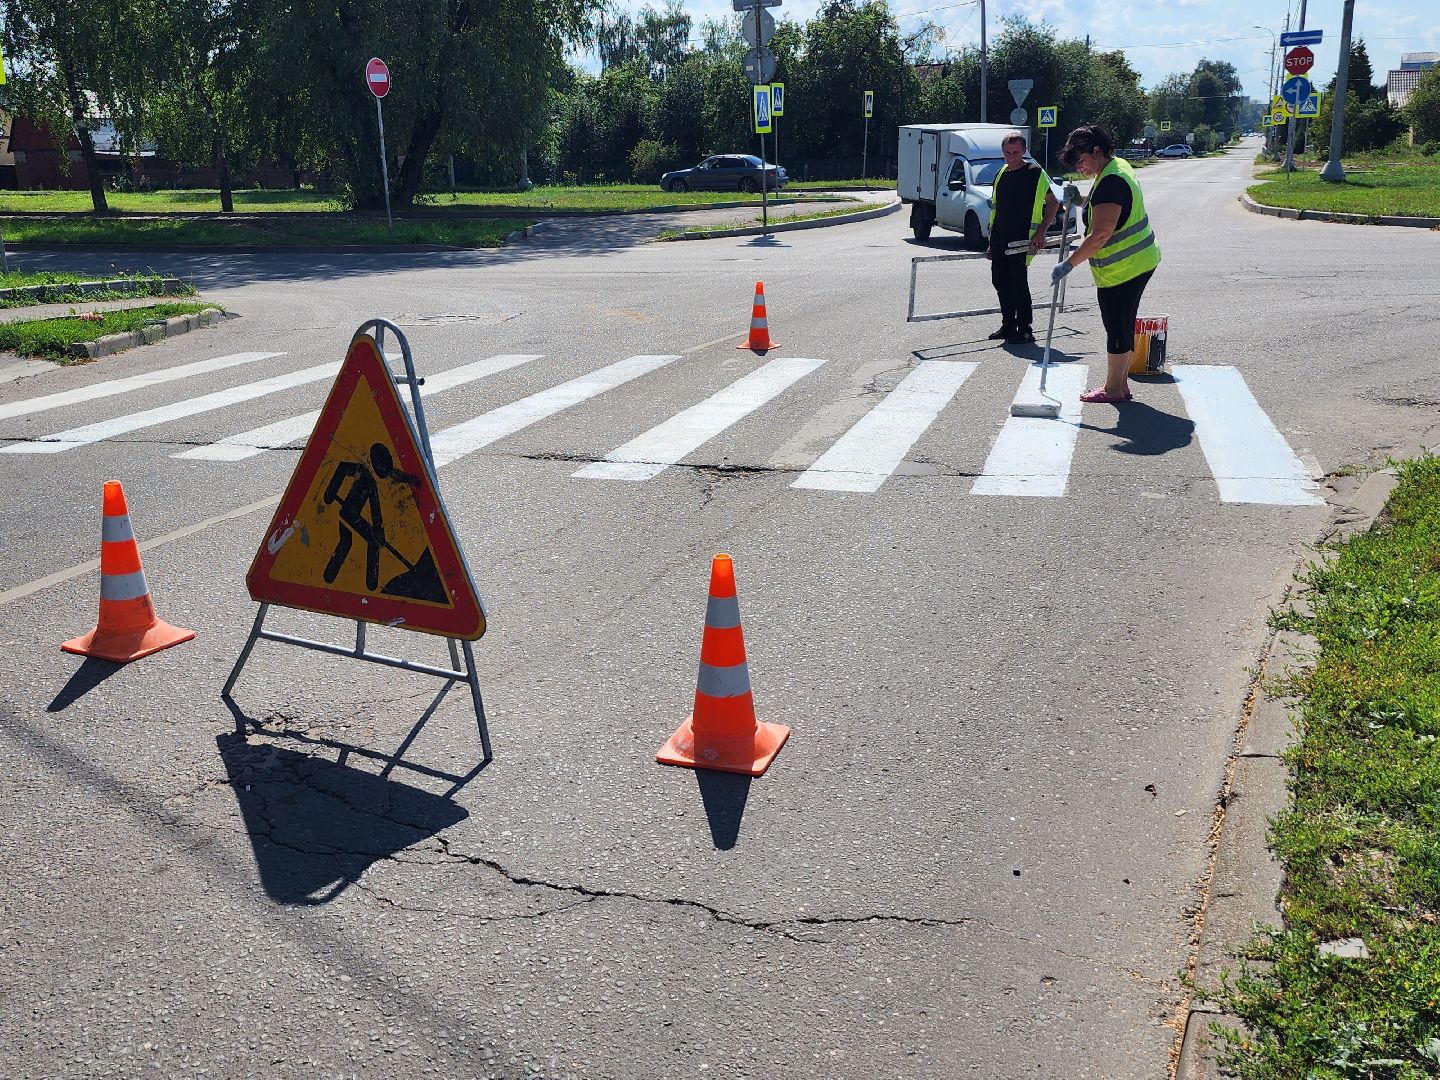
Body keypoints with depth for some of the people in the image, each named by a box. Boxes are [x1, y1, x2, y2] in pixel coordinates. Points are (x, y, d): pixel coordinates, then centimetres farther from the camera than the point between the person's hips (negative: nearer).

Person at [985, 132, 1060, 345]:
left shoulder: (1035, 173, -4)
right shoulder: (1001, 175, 15)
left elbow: (1053, 203, -1)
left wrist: (1041, 232, -11)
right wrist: (992, 243, 20)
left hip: (1022, 239, -7)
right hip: (999, 239, 7)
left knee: (1018, 282, -9)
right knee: (1000, 281, 10)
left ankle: (1025, 329, -2)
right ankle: (1008, 325, 22)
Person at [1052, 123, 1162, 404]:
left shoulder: (1110, 182, -23)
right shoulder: (1119, 165, 10)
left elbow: (1100, 235, -27)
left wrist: (1068, 265, -25)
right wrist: (1080, 200, 14)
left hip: (1121, 269, -10)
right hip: (1140, 261, 10)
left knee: (1116, 327, -1)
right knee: (1125, 324, 15)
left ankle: (1113, 388, 8)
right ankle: (1121, 383, 24)